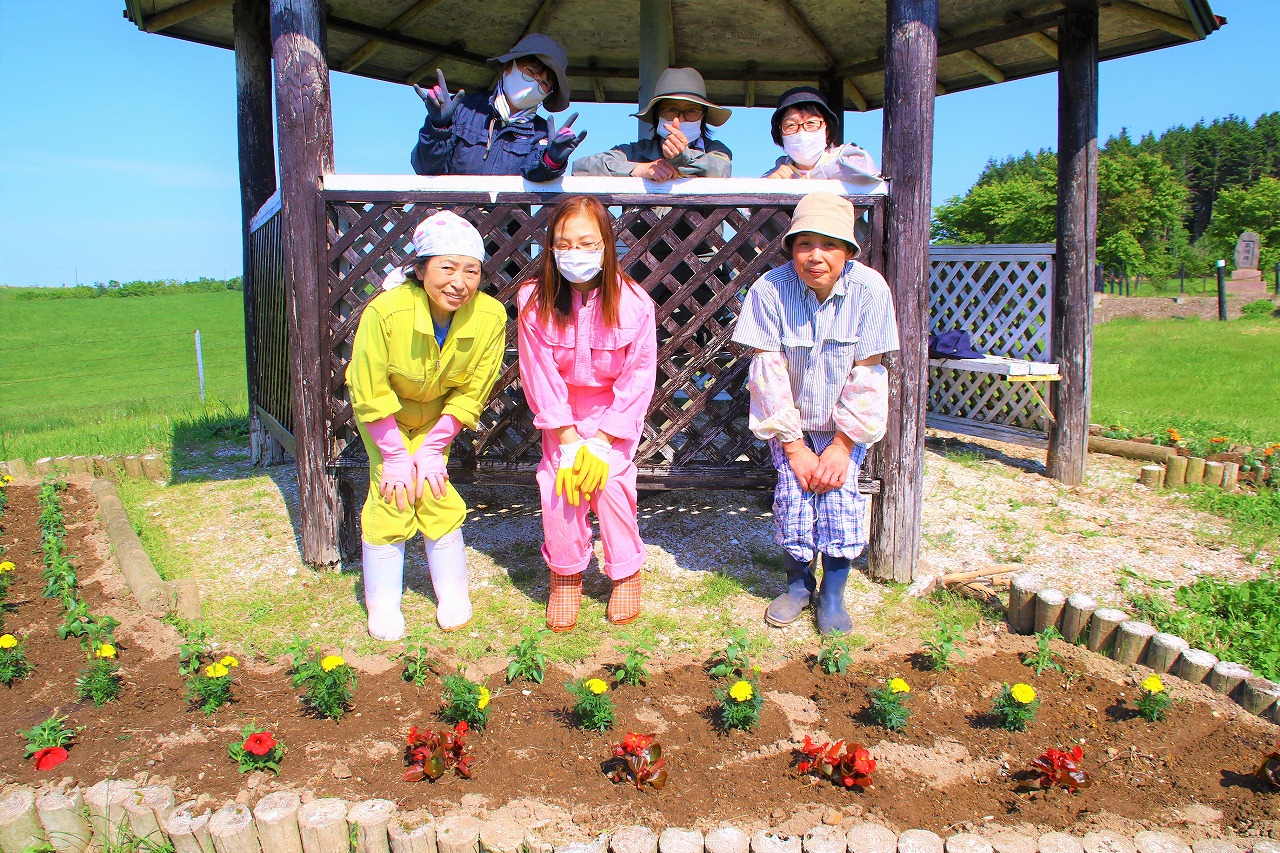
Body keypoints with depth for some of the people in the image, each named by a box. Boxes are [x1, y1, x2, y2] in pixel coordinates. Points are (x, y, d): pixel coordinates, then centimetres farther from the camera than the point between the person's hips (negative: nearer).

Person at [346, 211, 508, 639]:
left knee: (438, 494, -1)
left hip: (438, 414, 2)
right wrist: (396, 456, -17)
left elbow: (470, 393, -14)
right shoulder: (385, 311, -36)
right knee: (390, 496, -7)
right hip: (384, 415, -1)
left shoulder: (490, 316, -29)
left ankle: (452, 595, 20)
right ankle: (383, 605, 12)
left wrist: (433, 449, -13)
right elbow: (370, 395, -22)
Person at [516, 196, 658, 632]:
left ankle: (625, 573, 11)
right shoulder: (534, 300, -18)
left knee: (611, 483, -15)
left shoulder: (633, 303, -21)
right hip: (561, 415, 1)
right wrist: (569, 440, -16)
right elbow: (539, 377, -13)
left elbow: (638, 379, -14)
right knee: (557, 485, -13)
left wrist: (601, 441, -17)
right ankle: (565, 574, 12)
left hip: (614, 413, -1)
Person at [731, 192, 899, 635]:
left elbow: (867, 374, -15)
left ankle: (833, 593, 6)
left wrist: (843, 444, -15)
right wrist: (794, 447, -16)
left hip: (844, 421, 0)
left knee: (839, 488, -15)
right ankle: (797, 582, 14)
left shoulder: (869, 289, -21)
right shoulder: (769, 290, -22)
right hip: (789, 420, 0)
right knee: (792, 491, -13)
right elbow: (768, 373, -18)